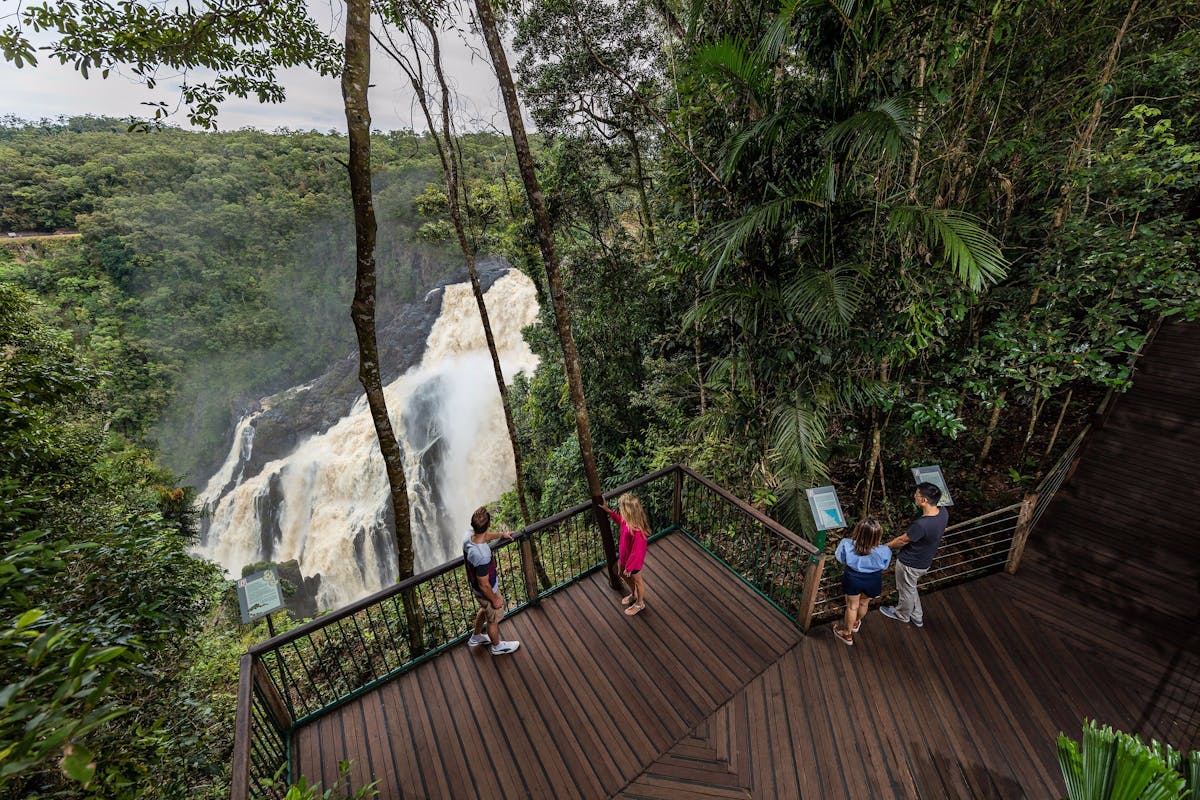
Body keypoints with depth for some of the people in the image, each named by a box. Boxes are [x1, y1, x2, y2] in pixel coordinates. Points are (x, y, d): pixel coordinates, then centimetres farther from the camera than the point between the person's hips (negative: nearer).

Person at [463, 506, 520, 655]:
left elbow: (482, 537, 7)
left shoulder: (468, 536, -21)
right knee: (493, 619, 23)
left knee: (485, 610, 35)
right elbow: (484, 585, -30)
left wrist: (501, 535, 22)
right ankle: (497, 646, 51)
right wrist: (495, 600, -11)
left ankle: (475, 637, 59)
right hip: (486, 592, -7)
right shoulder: (482, 557, -45)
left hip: (474, 586, 7)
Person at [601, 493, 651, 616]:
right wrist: (608, 510, 4)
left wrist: (629, 567, -17)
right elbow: (620, 521, 9)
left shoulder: (637, 531, -42)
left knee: (636, 581, 20)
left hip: (634, 560, -8)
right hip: (624, 555, 8)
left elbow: (636, 552, -30)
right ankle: (633, 594, 59)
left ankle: (639, 604, 49)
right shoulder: (628, 520, -17)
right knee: (623, 574, 31)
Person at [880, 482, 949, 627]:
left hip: (910, 564, -7)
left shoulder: (921, 525, -40)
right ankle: (917, 617, 51)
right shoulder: (943, 512, -16)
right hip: (924, 562, 7)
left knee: (906, 591, 22)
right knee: (910, 588, 32)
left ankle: (902, 614, 49)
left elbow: (902, 540, -21)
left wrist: (885, 547, -4)